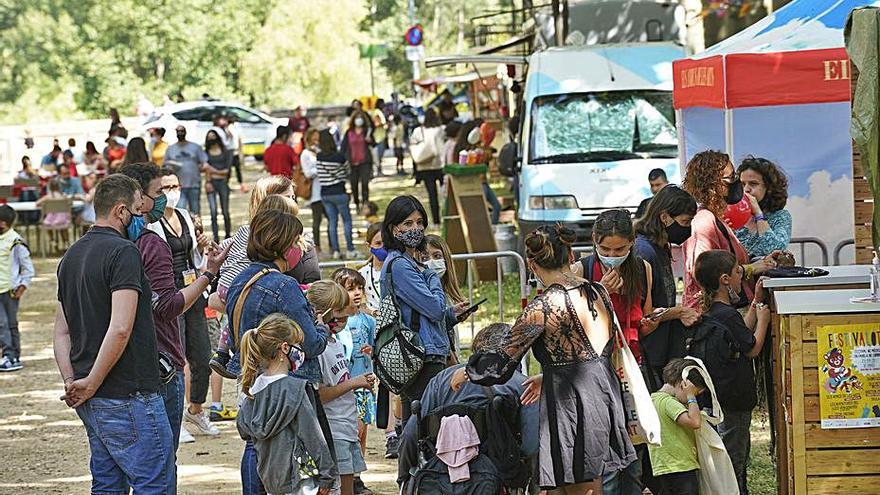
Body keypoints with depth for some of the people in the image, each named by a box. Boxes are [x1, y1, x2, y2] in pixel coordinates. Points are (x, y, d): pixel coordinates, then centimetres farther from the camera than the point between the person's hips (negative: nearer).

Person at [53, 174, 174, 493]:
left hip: (92, 403, 9)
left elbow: (61, 333, 15)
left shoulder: (71, 256, 15)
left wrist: (71, 382, 4)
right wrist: (91, 385, -15)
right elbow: (120, 329, -23)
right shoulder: (123, 252, -13)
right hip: (128, 395, -9)